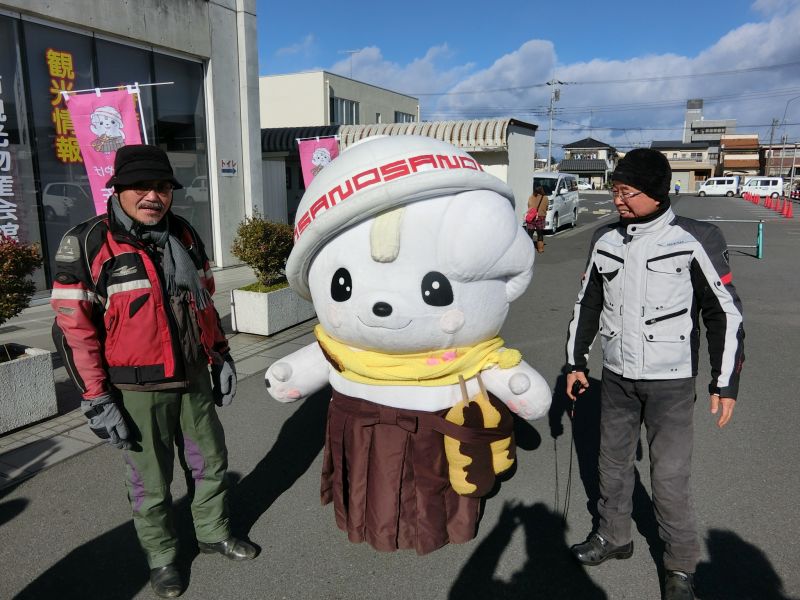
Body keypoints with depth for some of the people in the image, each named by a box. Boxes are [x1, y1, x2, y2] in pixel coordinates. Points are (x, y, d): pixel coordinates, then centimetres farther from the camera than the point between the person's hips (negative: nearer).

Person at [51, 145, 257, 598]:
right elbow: (74, 328, -12)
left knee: (210, 461, 19)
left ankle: (215, 533, 42)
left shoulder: (185, 236, 3)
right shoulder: (88, 244, -13)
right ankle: (162, 557, 36)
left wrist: (221, 357, 12)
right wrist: (97, 400, -13)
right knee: (151, 481, 12)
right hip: (137, 390, -5)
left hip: (194, 378, 5)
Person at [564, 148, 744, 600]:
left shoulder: (695, 240, -11)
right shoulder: (606, 240, 2)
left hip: (671, 381, -4)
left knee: (670, 479, 0)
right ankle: (614, 537, 37)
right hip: (616, 377, 5)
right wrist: (576, 363, 12)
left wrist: (726, 383, -7)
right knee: (613, 463, 16)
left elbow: (725, 313, -6)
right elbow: (588, 304, 11)